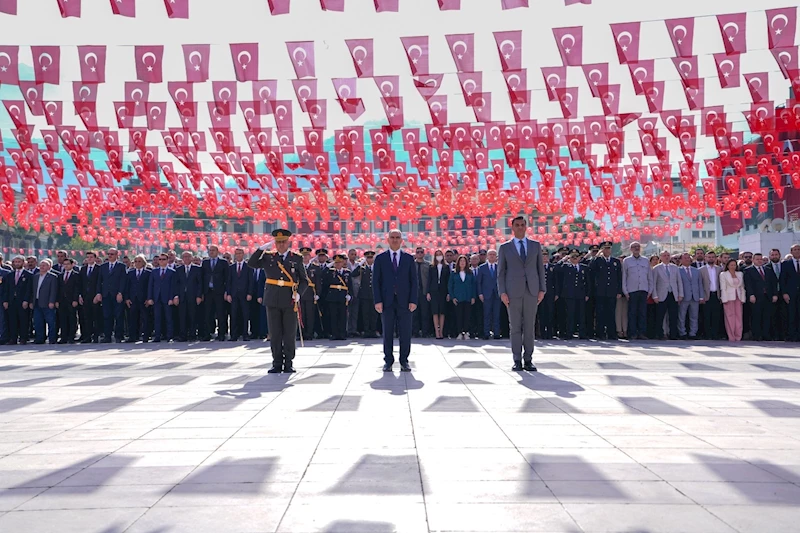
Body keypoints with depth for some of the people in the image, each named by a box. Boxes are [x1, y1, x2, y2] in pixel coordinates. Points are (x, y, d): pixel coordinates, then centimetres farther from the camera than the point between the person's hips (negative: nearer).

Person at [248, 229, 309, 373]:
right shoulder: (268, 257, 9)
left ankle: (288, 364, 12)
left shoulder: (296, 258, 6)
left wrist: (299, 293, -10)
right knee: (275, 334, 5)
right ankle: (277, 364, 13)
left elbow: (304, 280, 7)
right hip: (272, 300, 1)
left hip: (290, 301, -1)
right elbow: (251, 263, -2)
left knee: (289, 334, 3)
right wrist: (261, 248, -8)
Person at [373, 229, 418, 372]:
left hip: (404, 301, 1)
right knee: (387, 333, 4)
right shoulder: (380, 258, 7)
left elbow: (414, 281, 6)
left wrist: (413, 300, -3)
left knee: (405, 333, 2)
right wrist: (377, 301, -6)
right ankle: (388, 361, 12)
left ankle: (404, 361, 11)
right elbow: (376, 281, 3)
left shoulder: (409, 258, 8)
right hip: (387, 301, 0)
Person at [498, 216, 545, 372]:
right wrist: (502, 292, -5)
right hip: (513, 292, -1)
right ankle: (517, 361, 6)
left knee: (529, 327, 3)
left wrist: (542, 289, 2)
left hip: (532, 291, 2)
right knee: (515, 327, 0)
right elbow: (501, 271, 4)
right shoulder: (505, 247, 6)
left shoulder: (536, 245, 11)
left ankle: (528, 360, 9)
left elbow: (540, 268, 10)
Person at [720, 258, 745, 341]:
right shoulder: (723, 274, 3)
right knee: (730, 317, -5)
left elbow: (742, 287, 13)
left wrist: (743, 298, 4)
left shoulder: (740, 274, 14)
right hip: (729, 297, -4)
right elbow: (723, 288, -3)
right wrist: (725, 299, -10)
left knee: (739, 317, -1)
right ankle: (731, 337, -1)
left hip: (738, 297, 4)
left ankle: (738, 336, 3)